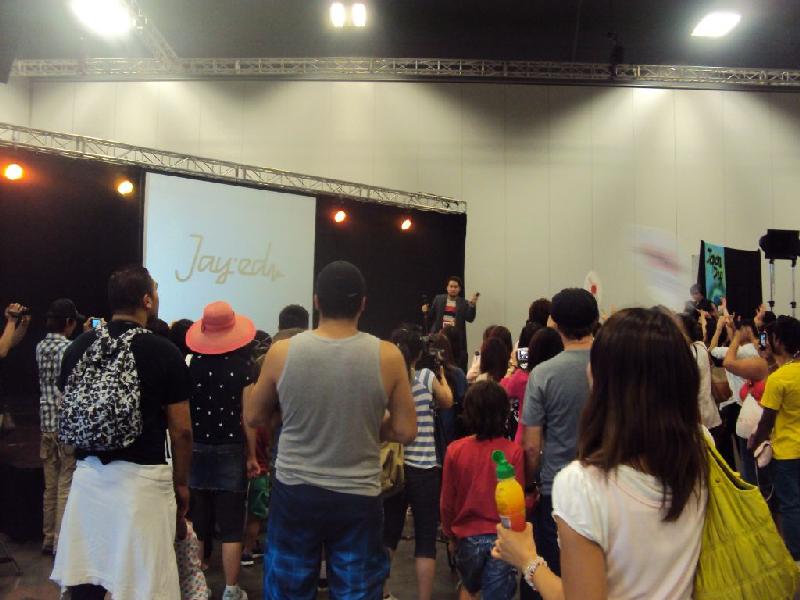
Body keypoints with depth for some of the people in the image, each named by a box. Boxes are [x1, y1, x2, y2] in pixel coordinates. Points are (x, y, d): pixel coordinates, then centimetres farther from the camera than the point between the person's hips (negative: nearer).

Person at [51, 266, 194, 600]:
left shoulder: (78, 347, 3)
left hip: (88, 474, 5)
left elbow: (68, 414, 13)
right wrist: (181, 482, 5)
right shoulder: (164, 352, -10)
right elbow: (181, 430, -8)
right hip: (142, 478, -5)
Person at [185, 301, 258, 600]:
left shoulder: (191, 363, -5)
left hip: (196, 450, 2)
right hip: (230, 451, -2)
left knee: (195, 525, 13)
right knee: (231, 528, 7)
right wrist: (252, 456, -1)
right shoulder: (243, 365, -9)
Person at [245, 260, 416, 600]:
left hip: (294, 494, 1)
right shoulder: (387, 356, -12)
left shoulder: (281, 352, -10)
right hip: (359, 498, 0)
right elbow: (406, 431, -6)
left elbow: (253, 417, 3)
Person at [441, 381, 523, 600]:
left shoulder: (455, 450, -11)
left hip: (468, 535, 2)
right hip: (502, 537, -1)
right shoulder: (514, 451, -15)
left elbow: (447, 501, -3)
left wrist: (450, 535, 12)